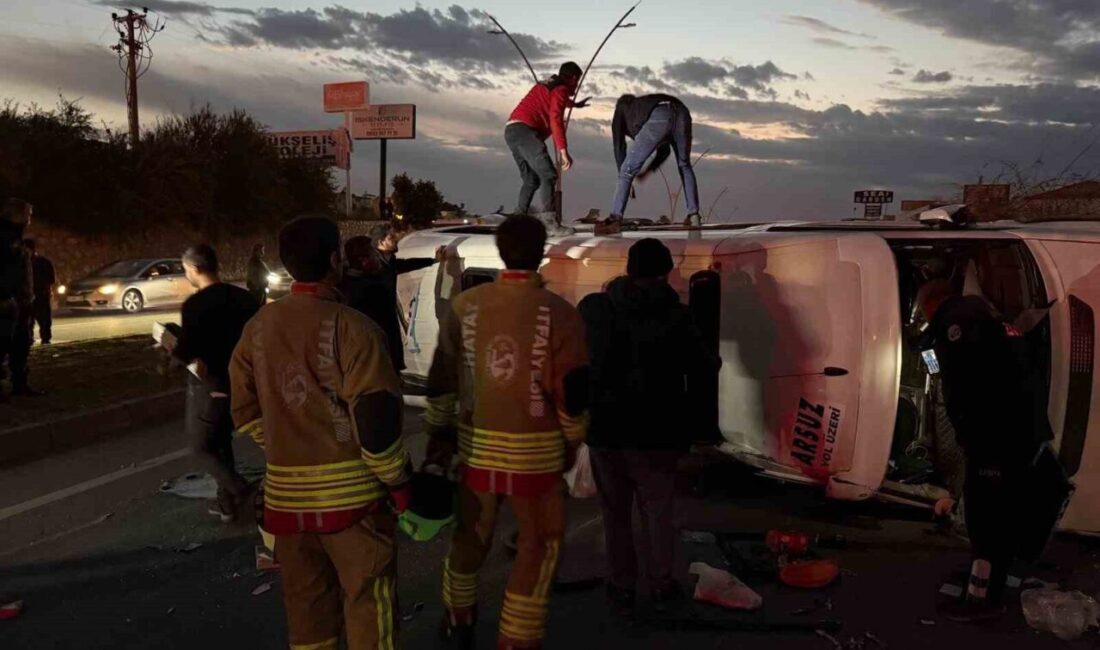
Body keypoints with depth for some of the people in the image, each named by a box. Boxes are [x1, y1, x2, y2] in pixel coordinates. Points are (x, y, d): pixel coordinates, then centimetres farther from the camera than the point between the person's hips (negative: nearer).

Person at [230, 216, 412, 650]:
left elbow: (246, 412, 11)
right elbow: (376, 418, -16)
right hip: (351, 491, -6)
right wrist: (397, 481, -5)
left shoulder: (257, 328, 5)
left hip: (286, 492, 6)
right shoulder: (351, 328, -14)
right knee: (368, 599, 5)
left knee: (306, 600, 17)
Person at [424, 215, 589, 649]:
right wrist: (572, 443, 8)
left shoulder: (463, 306, -3)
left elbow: (441, 379, 3)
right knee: (538, 546, 14)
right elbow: (571, 394, -10)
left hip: (476, 447, 4)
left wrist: (439, 434, 16)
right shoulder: (560, 315, -13)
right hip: (535, 452, -4)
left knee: (470, 537, 23)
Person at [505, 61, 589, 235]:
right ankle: (548, 221, -26)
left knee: (531, 179, 13)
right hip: (524, 130, -10)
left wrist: (575, 104, 73)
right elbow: (556, 120, -14)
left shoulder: (546, 85, 29)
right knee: (548, 175, -15)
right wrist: (563, 151, -19)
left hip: (511, 130, 10)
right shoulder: (561, 89, 0)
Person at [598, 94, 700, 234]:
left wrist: (625, 177, 32)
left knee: (628, 170, 5)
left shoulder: (620, 111, 36)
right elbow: (664, 150, 45)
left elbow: (619, 148, 27)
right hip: (681, 114, 5)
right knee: (684, 166, 29)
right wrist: (647, 172, 51)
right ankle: (693, 215, 25)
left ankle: (615, 219, -3)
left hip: (657, 120, -5)